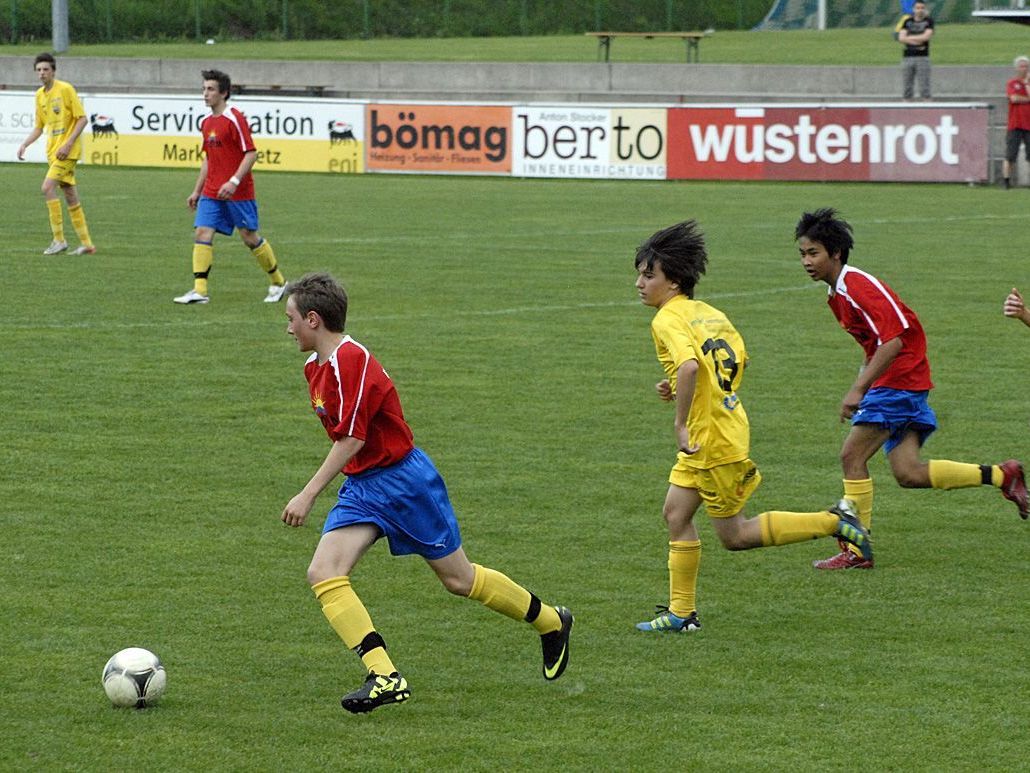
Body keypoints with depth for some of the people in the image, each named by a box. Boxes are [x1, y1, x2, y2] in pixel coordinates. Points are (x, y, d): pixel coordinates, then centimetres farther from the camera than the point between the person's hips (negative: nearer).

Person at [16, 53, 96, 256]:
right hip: (52, 151, 7)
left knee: (48, 187, -18)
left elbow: (82, 119, -12)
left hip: (68, 150, -7)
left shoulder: (65, 89, -10)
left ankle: (59, 239, -14)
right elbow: (39, 127, 20)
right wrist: (24, 145, 4)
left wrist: (68, 144, -19)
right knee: (70, 195, 8)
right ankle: (86, 243, 13)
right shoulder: (40, 95, 11)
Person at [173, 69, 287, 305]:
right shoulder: (207, 123, 12)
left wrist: (234, 181, -24)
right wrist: (197, 191, 20)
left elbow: (251, 153, -16)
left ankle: (278, 282, 20)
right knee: (202, 234, -8)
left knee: (249, 236, 2)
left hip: (238, 192, -7)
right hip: (211, 193, 7)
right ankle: (199, 290, -12)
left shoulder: (235, 119, -12)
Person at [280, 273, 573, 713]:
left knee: (459, 580, 5)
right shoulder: (315, 366, 8)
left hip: (402, 479, -9)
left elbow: (351, 440, -25)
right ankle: (385, 676, -18)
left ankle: (552, 623, 28)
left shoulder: (350, 361, -22)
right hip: (360, 486, 9)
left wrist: (308, 496, -24)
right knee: (323, 574, -12)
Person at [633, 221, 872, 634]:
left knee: (735, 535, 4)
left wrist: (680, 423, -27)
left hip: (713, 441, -9)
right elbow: (738, 360, 18)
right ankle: (681, 612, 15)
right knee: (676, 511, 12)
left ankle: (833, 522, 3)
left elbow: (689, 366, -36)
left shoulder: (667, 320, -18)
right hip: (729, 425, 9)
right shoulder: (709, 312, 9)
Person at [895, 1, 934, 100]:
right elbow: (901, 38, 2)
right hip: (907, 57, 3)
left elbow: (926, 36, -9)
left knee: (924, 87, -7)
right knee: (907, 86, 4)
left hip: (922, 57, -3)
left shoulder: (928, 21, 4)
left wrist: (909, 37, -2)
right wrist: (916, 41, -9)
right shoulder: (907, 21, 12)